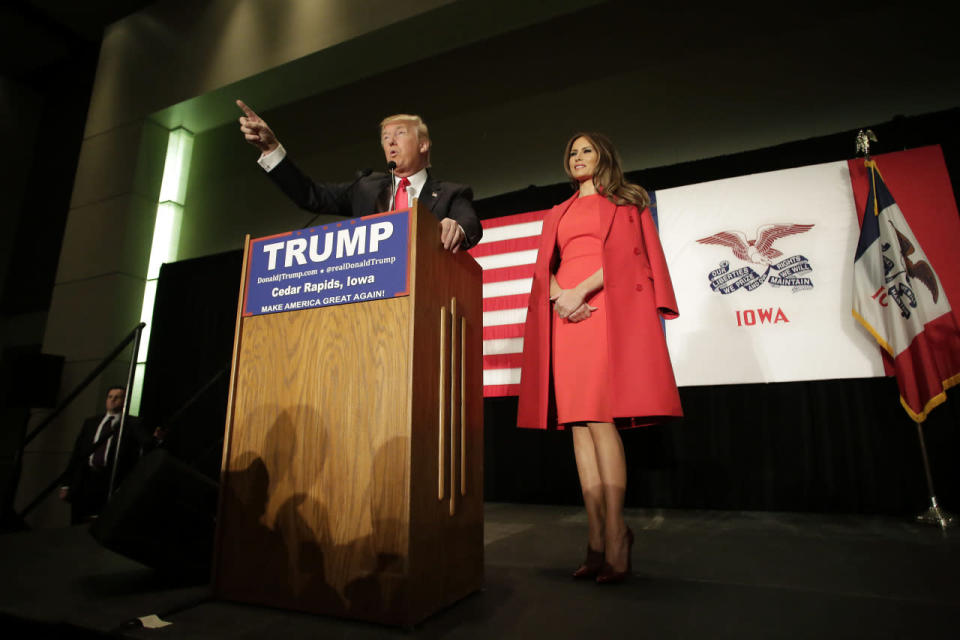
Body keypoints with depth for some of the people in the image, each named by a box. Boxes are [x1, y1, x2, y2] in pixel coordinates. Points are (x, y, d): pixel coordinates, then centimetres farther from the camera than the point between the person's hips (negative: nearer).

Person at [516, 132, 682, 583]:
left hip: (608, 307, -4)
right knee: (578, 423, -3)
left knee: (599, 418, -16)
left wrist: (581, 290, -14)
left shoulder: (626, 200, 16)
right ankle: (597, 539, 0)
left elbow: (627, 253, 0)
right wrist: (558, 296, -8)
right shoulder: (558, 214, 27)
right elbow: (543, 266, 14)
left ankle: (615, 537, -9)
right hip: (566, 312, 4)